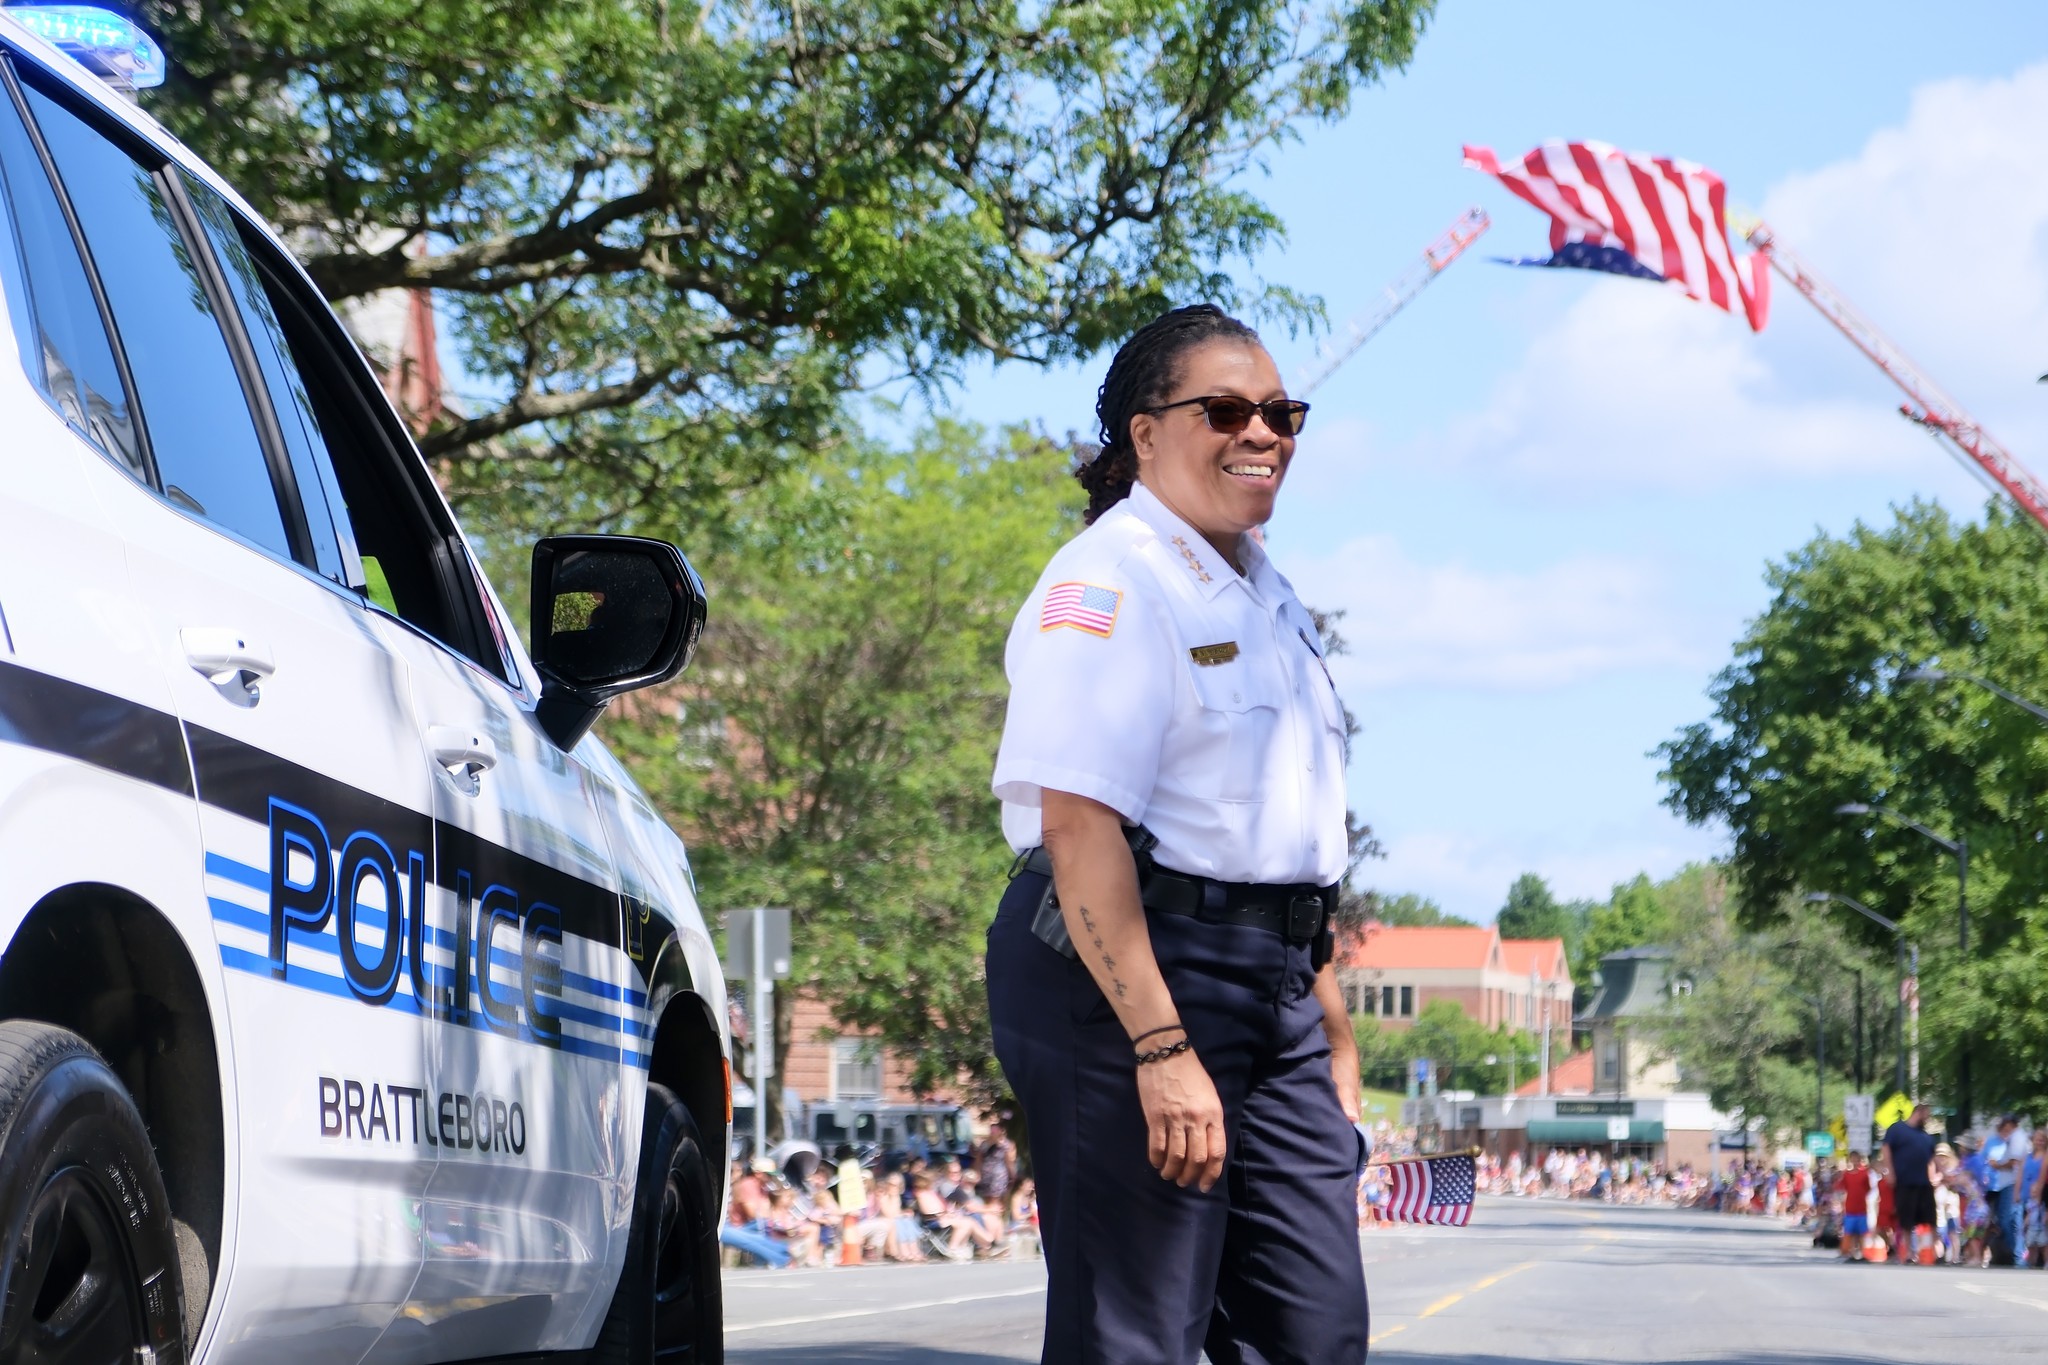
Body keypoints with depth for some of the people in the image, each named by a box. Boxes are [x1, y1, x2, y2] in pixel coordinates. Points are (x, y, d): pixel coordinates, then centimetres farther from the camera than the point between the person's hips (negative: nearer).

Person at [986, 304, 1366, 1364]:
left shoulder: (1268, 598, 19)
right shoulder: (1111, 582, -10)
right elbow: (1079, 828, -20)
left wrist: (1333, 1027, 24)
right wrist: (1162, 1048, -25)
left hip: (1274, 990, 9)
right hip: (1130, 974, -9)